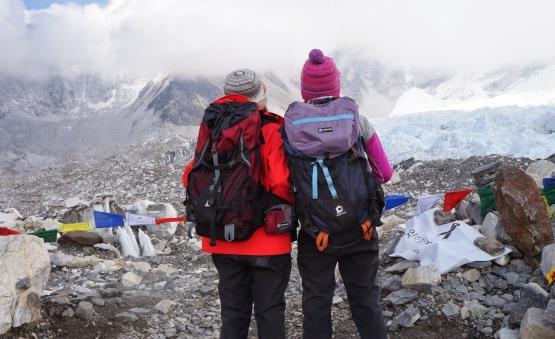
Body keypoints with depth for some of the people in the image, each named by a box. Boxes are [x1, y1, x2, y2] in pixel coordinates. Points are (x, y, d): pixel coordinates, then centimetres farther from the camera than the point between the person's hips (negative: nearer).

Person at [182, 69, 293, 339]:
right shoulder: (271, 131, -12)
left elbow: (190, 178, 2)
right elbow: (281, 182, -21)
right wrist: (297, 204, -2)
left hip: (222, 239, 5)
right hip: (267, 239, -4)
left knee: (233, 312, 15)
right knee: (270, 312, 8)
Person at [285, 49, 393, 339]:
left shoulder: (290, 126, -5)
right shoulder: (357, 120, -3)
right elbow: (385, 173, 2)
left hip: (315, 234, -1)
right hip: (360, 230, 1)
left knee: (316, 303, 14)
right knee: (365, 300, 16)